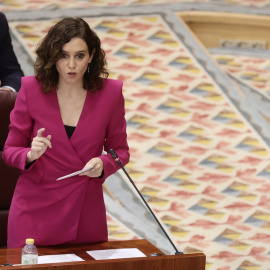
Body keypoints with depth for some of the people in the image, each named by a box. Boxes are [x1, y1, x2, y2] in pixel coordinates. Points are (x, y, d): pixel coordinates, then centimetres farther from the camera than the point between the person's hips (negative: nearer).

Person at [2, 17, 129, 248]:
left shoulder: (110, 92, -5)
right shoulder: (31, 89, -8)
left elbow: (120, 150, 5)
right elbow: (10, 151, 0)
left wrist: (103, 164, -15)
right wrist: (31, 154, -21)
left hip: (86, 209, 1)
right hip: (36, 209, -1)